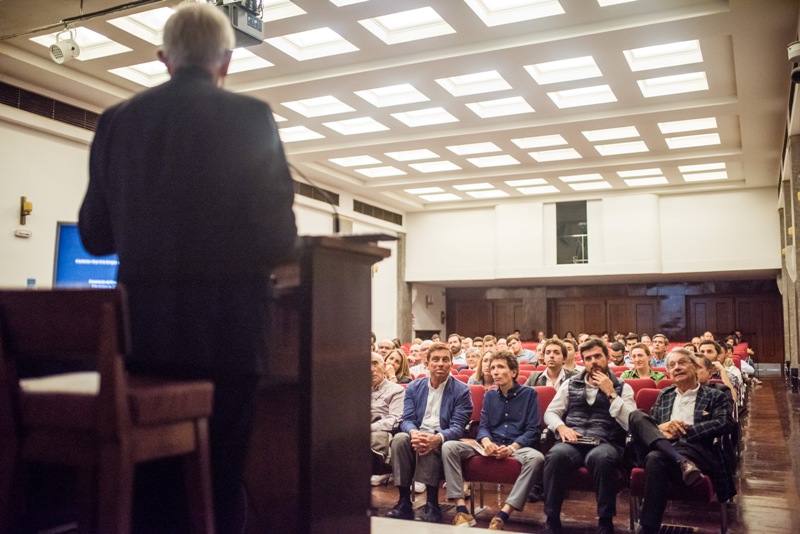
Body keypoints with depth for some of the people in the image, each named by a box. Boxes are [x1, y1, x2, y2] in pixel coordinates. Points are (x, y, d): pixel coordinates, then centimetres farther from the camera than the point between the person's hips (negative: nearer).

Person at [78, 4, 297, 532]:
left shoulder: (118, 119, 4)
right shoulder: (251, 116, -7)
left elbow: (95, 235, 6)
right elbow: (280, 237, -11)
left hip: (144, 325, 4)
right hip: (227, 324, -3)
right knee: (222, 471, 10)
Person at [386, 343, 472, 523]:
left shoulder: (461, 390, -1)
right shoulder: (414, 387, 10)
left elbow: (457, 427, -10)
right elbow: (407, 420, 1)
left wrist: (437, 438, -32)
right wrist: (413, 433, -25)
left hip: (442, 441, -3)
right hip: (417, 436, 3)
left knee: (430, 446, -37)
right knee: (399, 438, -30)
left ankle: (432, 505, -27)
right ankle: (404, 502, -25)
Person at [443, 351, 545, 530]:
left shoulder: (529, 394, 5)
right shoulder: (489, 396, 16)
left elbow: (532, 430, -2)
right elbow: (483, 426, 10)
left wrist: (512, 447, -20)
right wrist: (486, 441, -15)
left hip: (518, 446, -3)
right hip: (491, 446, 3)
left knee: (536, 458, -39)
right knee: (448, 447, -20)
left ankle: (502, 515, -40)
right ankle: (462, 510, -27)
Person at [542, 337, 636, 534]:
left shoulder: (622, 388, 12)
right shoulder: (571, 384, 19)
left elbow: (631, 424, -2)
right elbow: (550, 413, 16)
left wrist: (610, 393, -6)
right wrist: (561, 427, -6)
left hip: (605, 443, -1)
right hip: (573, 442, 2)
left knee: (601, 457, -40)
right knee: (556, 455, -35)